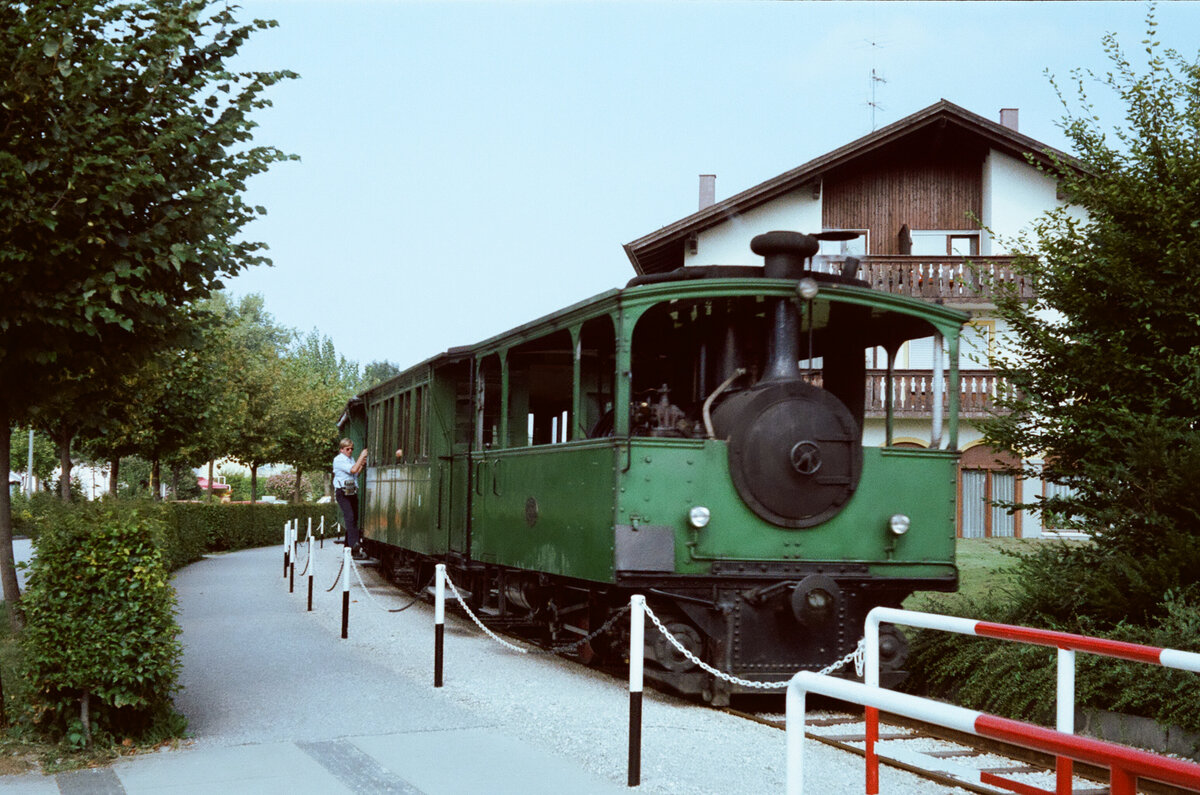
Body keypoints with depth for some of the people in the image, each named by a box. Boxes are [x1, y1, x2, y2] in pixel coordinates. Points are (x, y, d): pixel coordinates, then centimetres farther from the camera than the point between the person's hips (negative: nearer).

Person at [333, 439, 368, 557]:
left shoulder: (351, 459, 18)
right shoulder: (338, 460, -7)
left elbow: (357, 473, 25)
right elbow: (353, 470, -18)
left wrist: (362, 464, 9)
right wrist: (362, 456, -13)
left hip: (352, 492, 8)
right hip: (342, 492, -8)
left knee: (354, 518, 7)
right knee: (349, 517, -20)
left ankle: (349, 545, 15)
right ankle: (354, 545, -30)